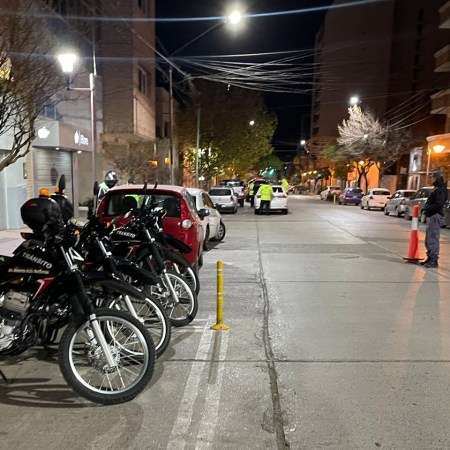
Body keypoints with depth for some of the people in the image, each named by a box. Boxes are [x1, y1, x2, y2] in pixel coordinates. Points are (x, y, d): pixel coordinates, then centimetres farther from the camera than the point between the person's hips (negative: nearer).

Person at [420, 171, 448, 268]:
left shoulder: (441, 190, -13)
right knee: (428, 240, 16)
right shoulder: (436, 189, 19)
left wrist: (427, 208, -14)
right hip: (431, 216, 11)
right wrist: (426, 208, 7)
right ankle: (430, 258, 24)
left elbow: (438, 205, -22)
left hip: (435, 216, -11)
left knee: (433, 240, -9)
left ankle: (434, 260, -5)